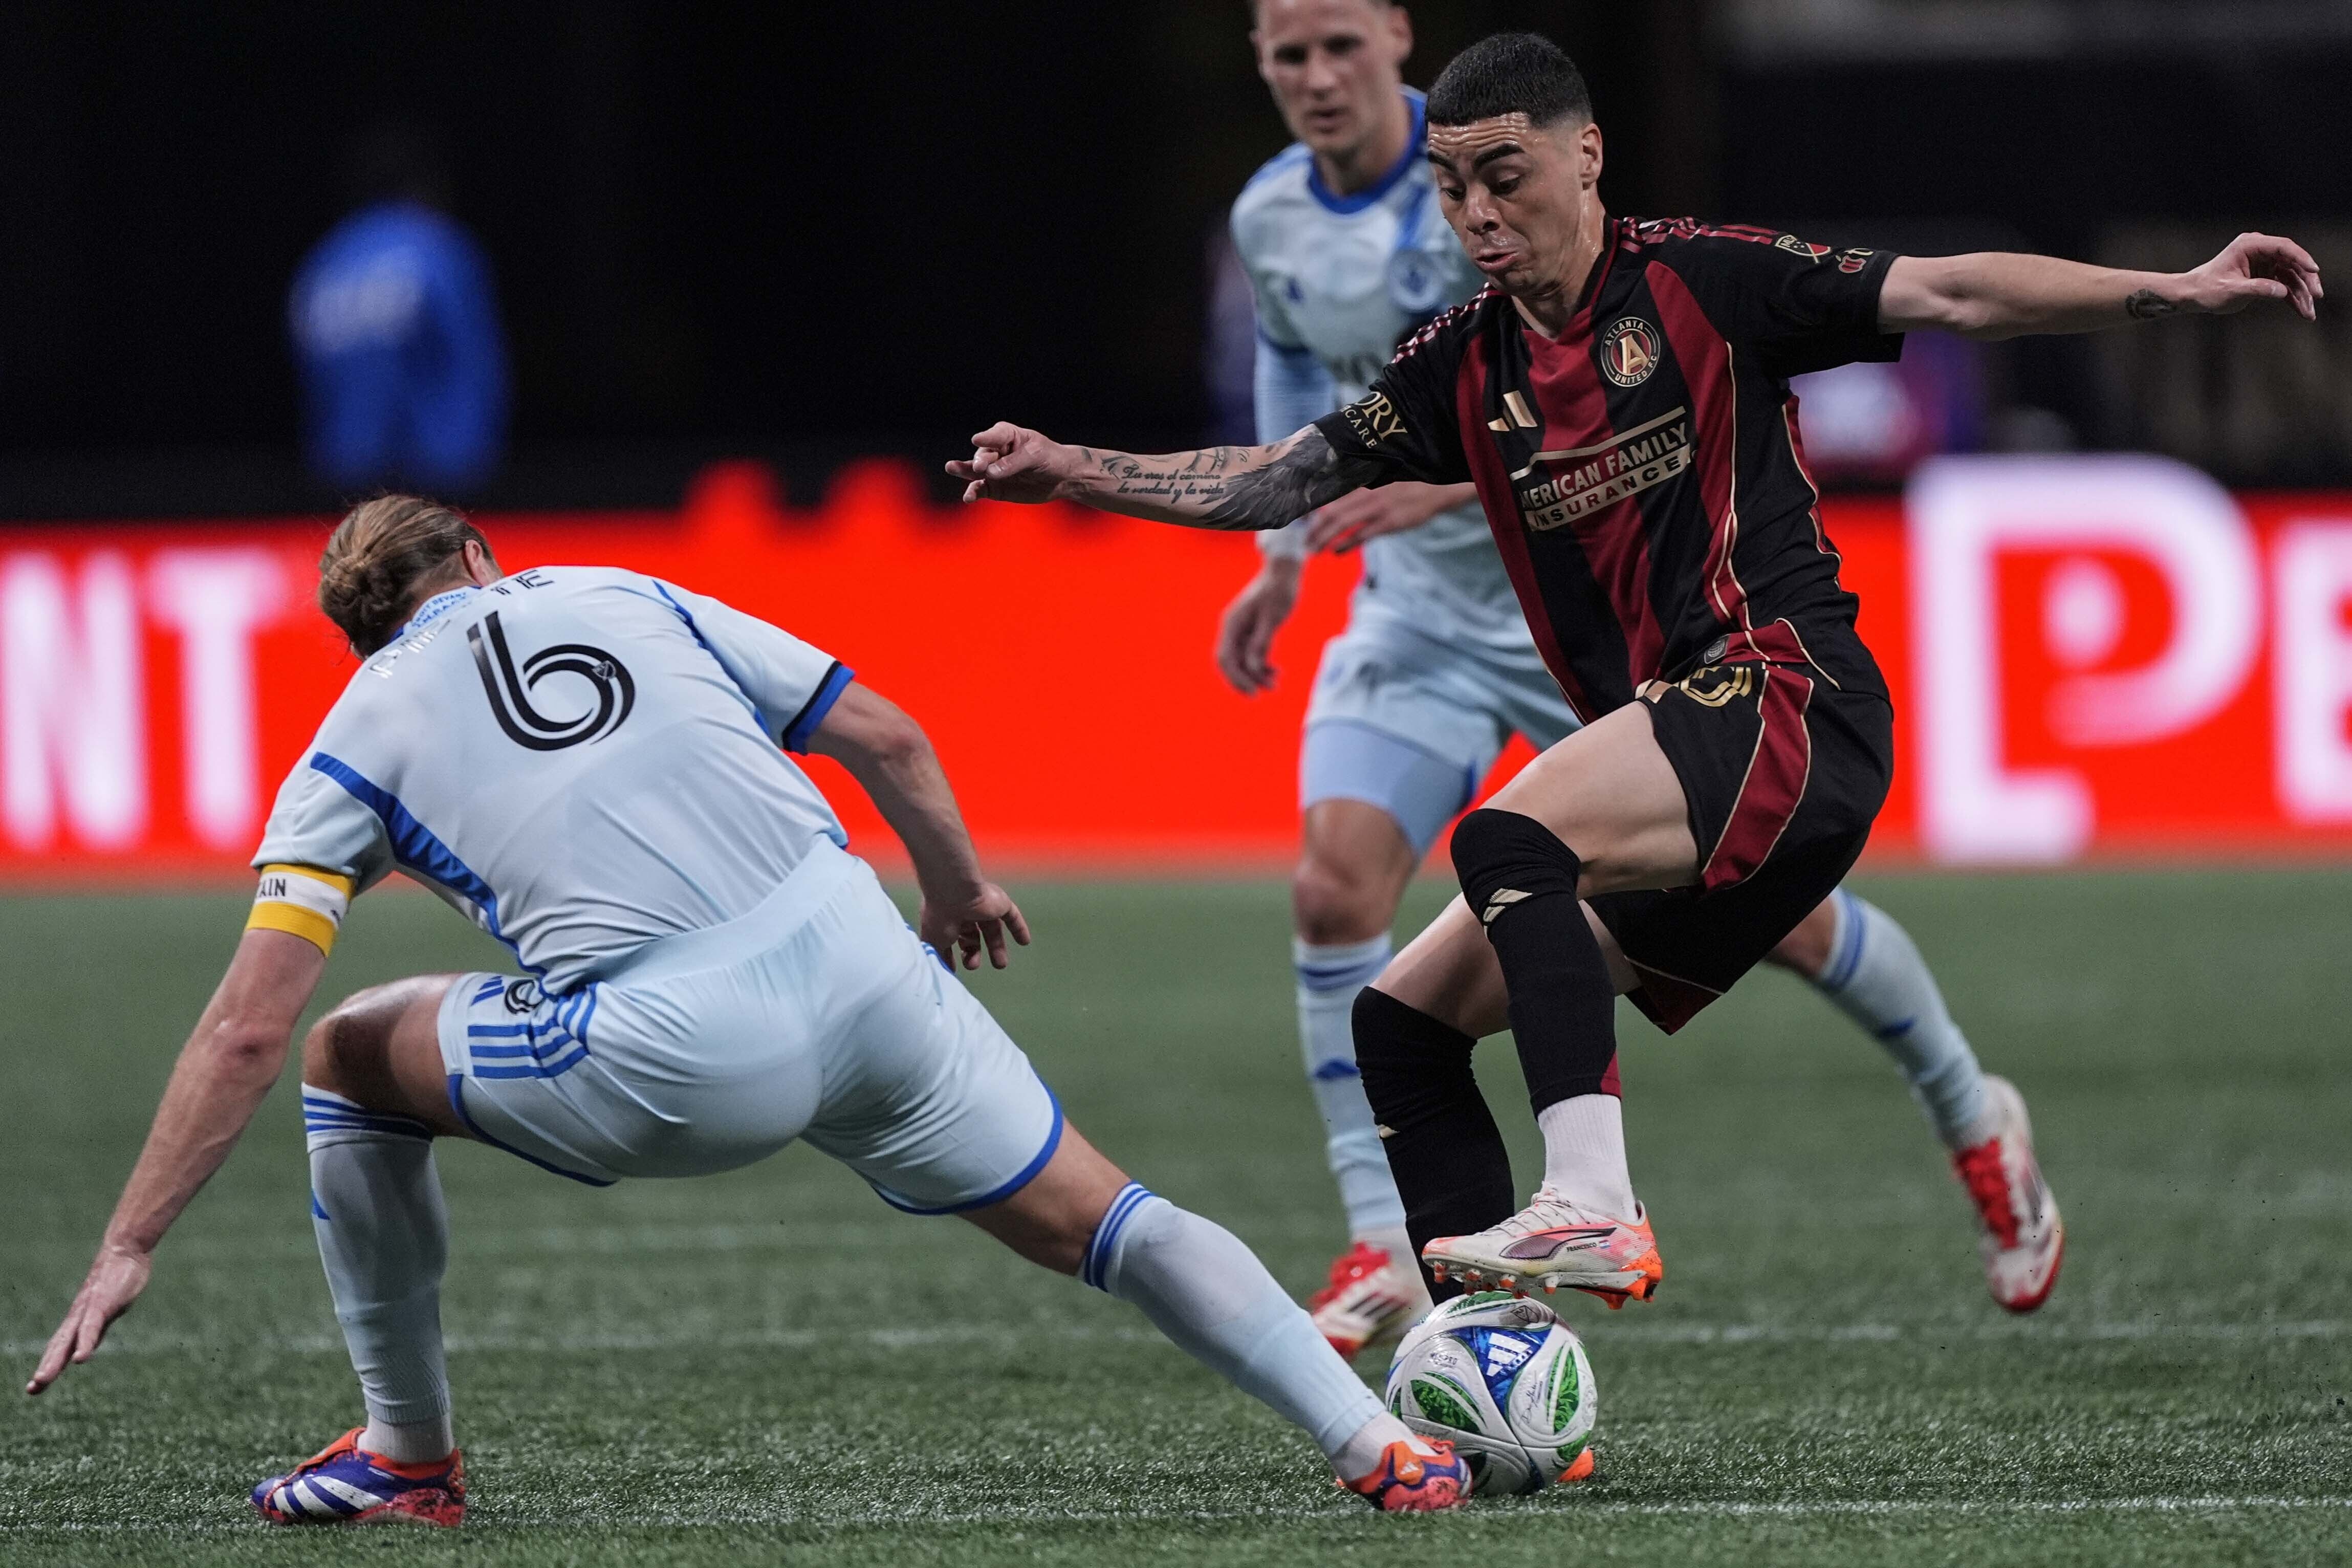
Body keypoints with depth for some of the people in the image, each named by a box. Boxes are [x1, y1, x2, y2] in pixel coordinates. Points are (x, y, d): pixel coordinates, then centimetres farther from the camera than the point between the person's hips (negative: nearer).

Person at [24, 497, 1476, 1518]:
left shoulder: (360, 740, 15)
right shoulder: (633, 599, 23)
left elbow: (249, 1031, 7)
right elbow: (886, 738, 18)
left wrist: (129, 1252, 10)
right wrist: (961, 889, 37)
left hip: (676, 1064, -3)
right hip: (861, 963, 3)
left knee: (352, 1059, 21)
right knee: (1098, 1222, 17)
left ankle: (411, 1455, 27)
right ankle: (1377, 1444, 5)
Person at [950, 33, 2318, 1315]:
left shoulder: (1701, 282, -1)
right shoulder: (1468, 368, 15)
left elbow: (1951, 296, -5)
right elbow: (1280, 479, 17)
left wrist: (2178, 293, -14)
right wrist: (1070, 472, 7)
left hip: (1788, 698, -8)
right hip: (1665, 766, 8)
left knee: (1511, 838, -31)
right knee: (1404, 1020, 4)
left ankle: (1593, 1208, -39)